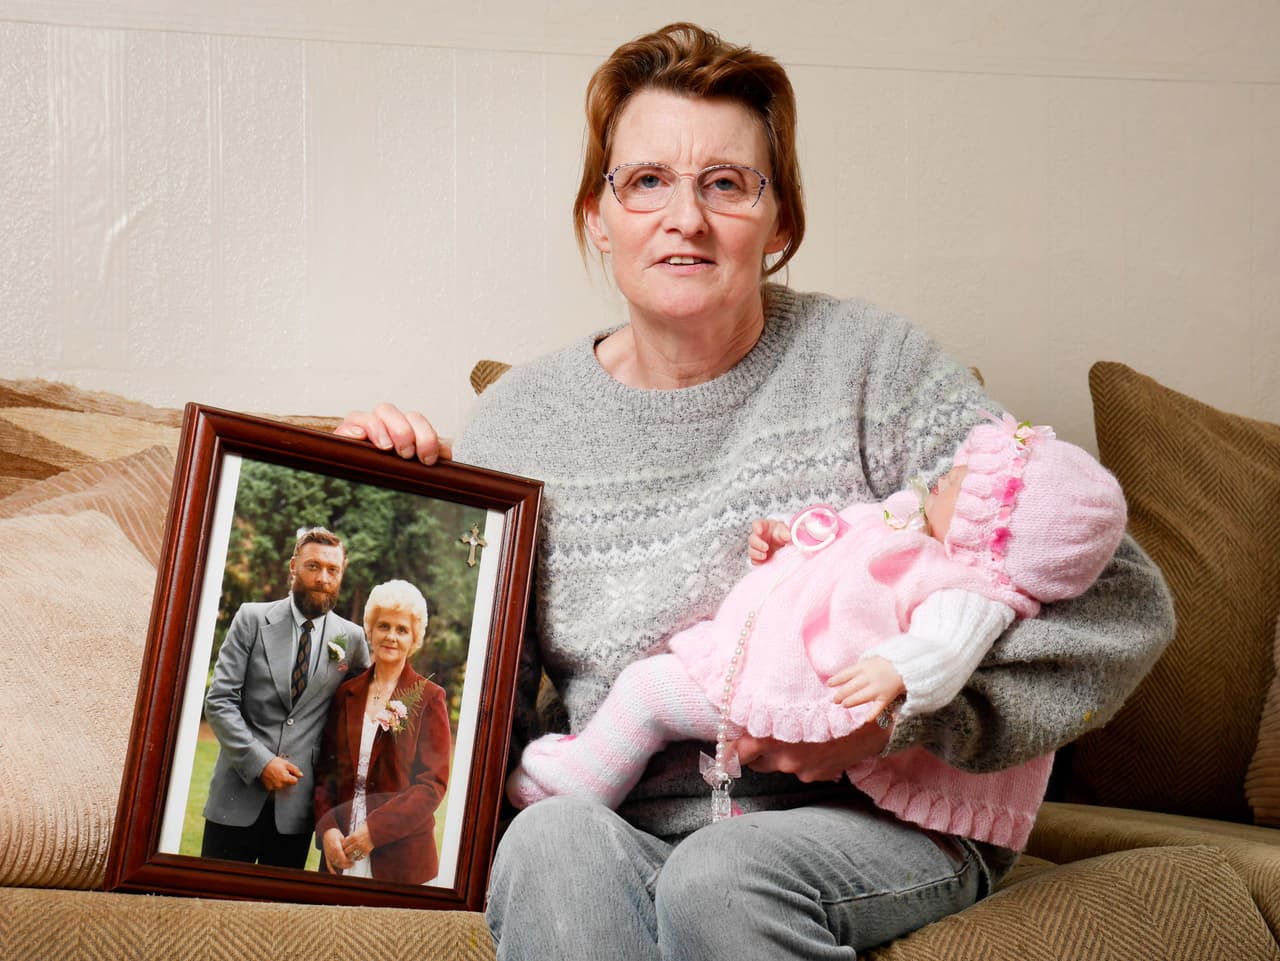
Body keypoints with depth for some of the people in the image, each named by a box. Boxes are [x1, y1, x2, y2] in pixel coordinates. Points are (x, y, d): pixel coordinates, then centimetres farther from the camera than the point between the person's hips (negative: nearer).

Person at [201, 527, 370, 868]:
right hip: (238, 796, -1)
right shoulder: (252, 619, 0)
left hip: (297, 800, 1)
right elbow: (219, 700, -4)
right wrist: (259, 761, -13)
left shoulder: (352, 638, 4)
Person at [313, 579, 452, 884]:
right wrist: (327, 828, -7)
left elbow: (433, 784, -6)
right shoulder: (347, 694, 10)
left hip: (401, 855, -3)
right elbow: (326, 770, 10)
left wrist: (375, 830, -14)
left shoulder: (429, 698, -2)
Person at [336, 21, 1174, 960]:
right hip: (628, 835, 2)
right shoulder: (515, 424, 4)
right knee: (550, 840, -30)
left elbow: (1126, 606, -7)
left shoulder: (869, 361, -4)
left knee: (721, 876, -32)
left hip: (885, 824, -1)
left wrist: (898, 715, -19)